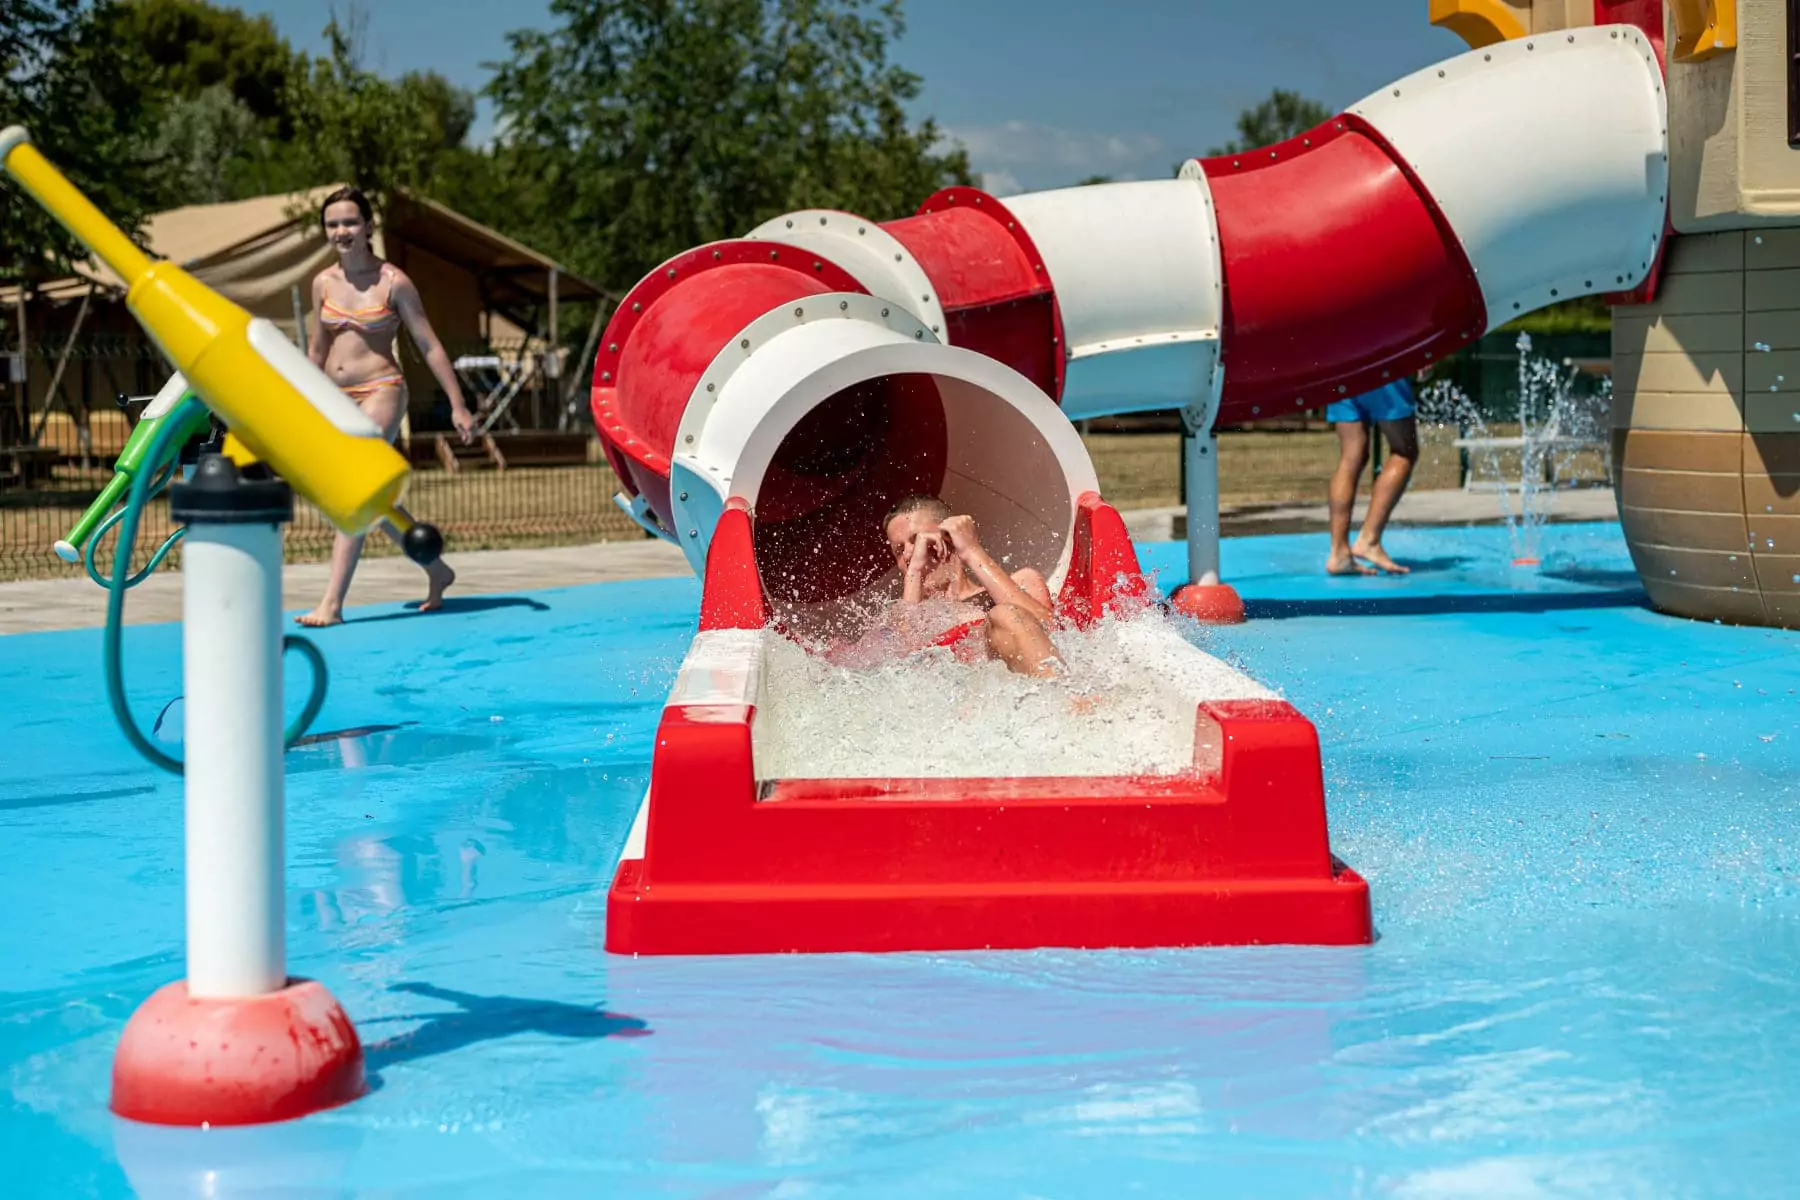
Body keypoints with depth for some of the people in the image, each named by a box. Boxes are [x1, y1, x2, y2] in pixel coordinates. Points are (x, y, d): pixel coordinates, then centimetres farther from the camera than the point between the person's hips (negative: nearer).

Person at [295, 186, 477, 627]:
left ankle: (332, 603, -19)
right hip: (337, 399, 6)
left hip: (380, 392, -6)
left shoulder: (393, 282, -6)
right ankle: (437, 571, 32)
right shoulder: (323, 283, 7)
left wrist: (458, 405, -6)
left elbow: (429, 346, -4)